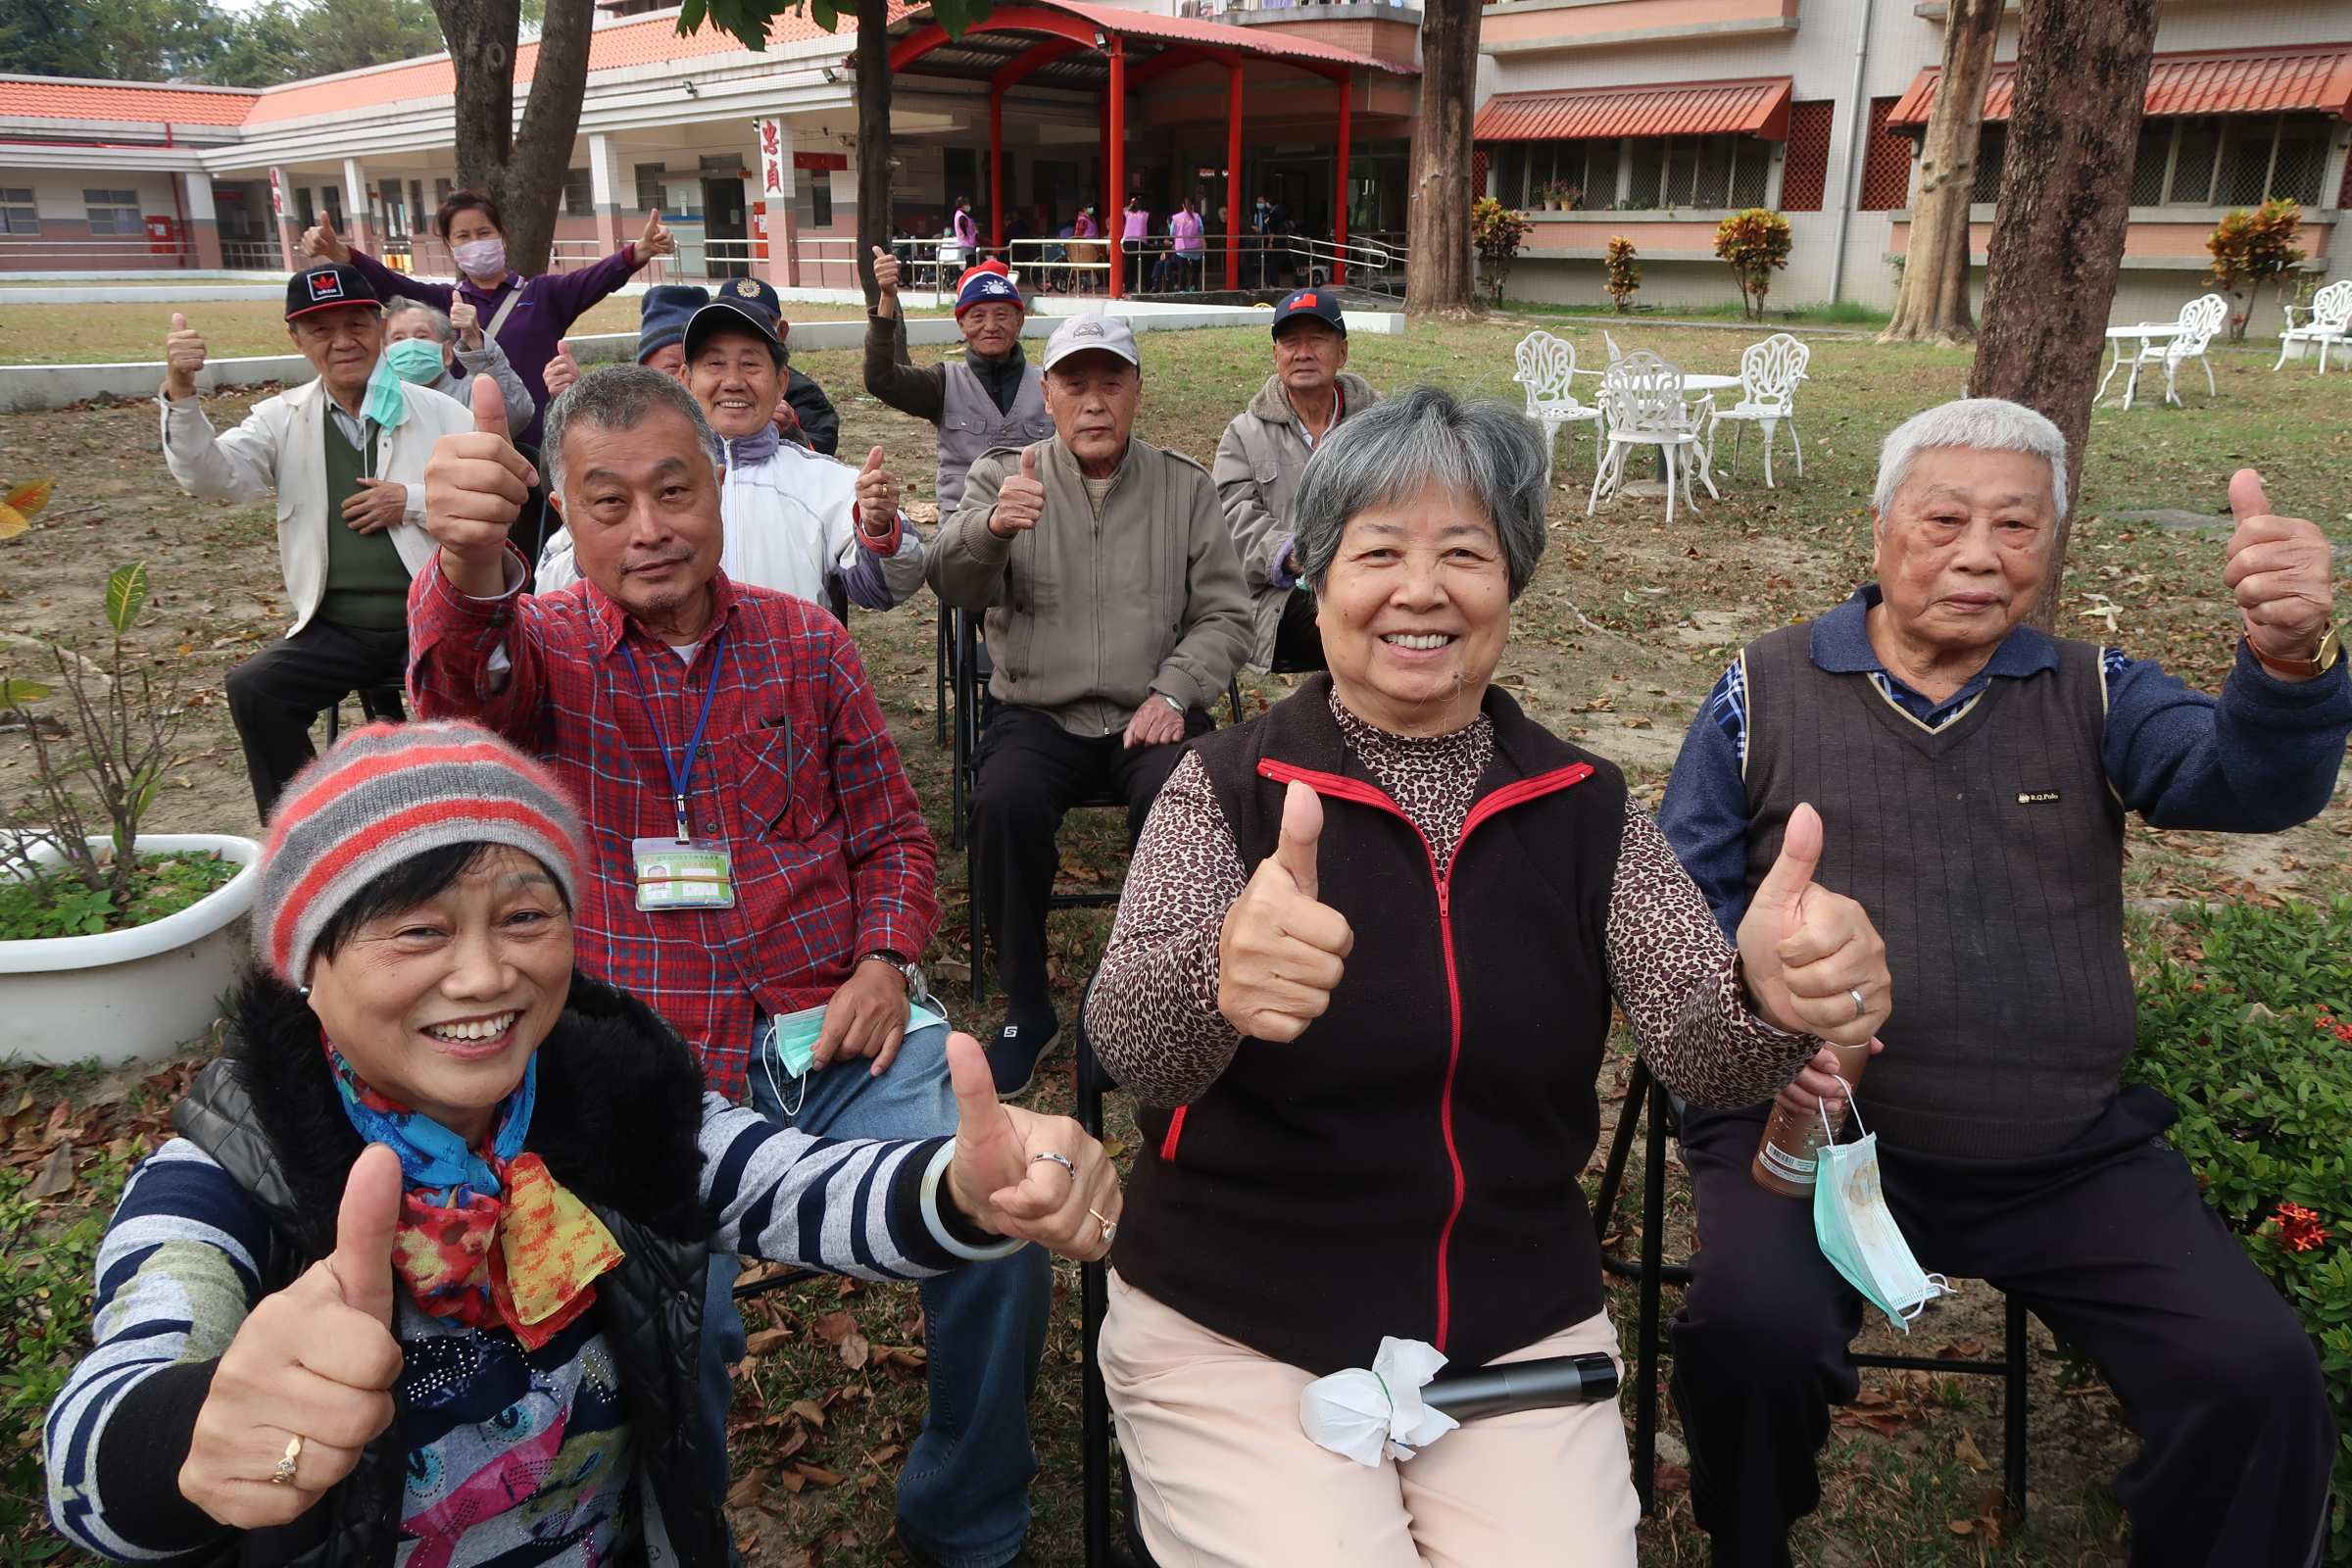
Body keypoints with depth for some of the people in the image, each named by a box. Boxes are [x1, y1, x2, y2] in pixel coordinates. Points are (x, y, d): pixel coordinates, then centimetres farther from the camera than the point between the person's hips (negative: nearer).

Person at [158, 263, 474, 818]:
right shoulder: (281, 420, 8)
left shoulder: (440, 413, 4)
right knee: (253, 688, -19)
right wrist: (180, 395, -23)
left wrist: (413, 500, -13)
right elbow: (211, 478, -7)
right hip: (334, 632, 3)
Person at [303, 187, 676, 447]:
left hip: (540, 443, -1)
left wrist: (640, 251, -30)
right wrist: (338, 253, -25)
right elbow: (388, 283, -5)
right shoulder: (444, 301, 10)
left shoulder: (542, 293, 6)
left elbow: (596, 278, -10)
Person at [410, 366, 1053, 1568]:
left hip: (836, 1030, 2)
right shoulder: (543, 649, 4)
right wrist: (469, 567, -45)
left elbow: (890, 831, 17)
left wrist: (886, 960, -3)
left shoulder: (803, 640, 12)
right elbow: (465, 691, -22)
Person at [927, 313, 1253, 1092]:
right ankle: (1026, 1006, -10)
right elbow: (952, 583, -10)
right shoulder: (1005, 476, 7)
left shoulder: (1185, 487, 10)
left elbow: (1225, 616, 8)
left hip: (1151, 713, 0)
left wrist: (1173, 693, -10)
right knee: (1005, 801, -31)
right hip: (1035, 712, 0)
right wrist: (990, 526, -33)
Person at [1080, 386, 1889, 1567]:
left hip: (1521, 1331, 3)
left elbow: (1693, 1042, -12)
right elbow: (1129, 1042, -24)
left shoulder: (1584, 806, -1)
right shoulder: (1230, 784, -9)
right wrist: (1219, 977, -48)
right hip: (1237, 1339, -2)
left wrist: (1770, 998, -36)